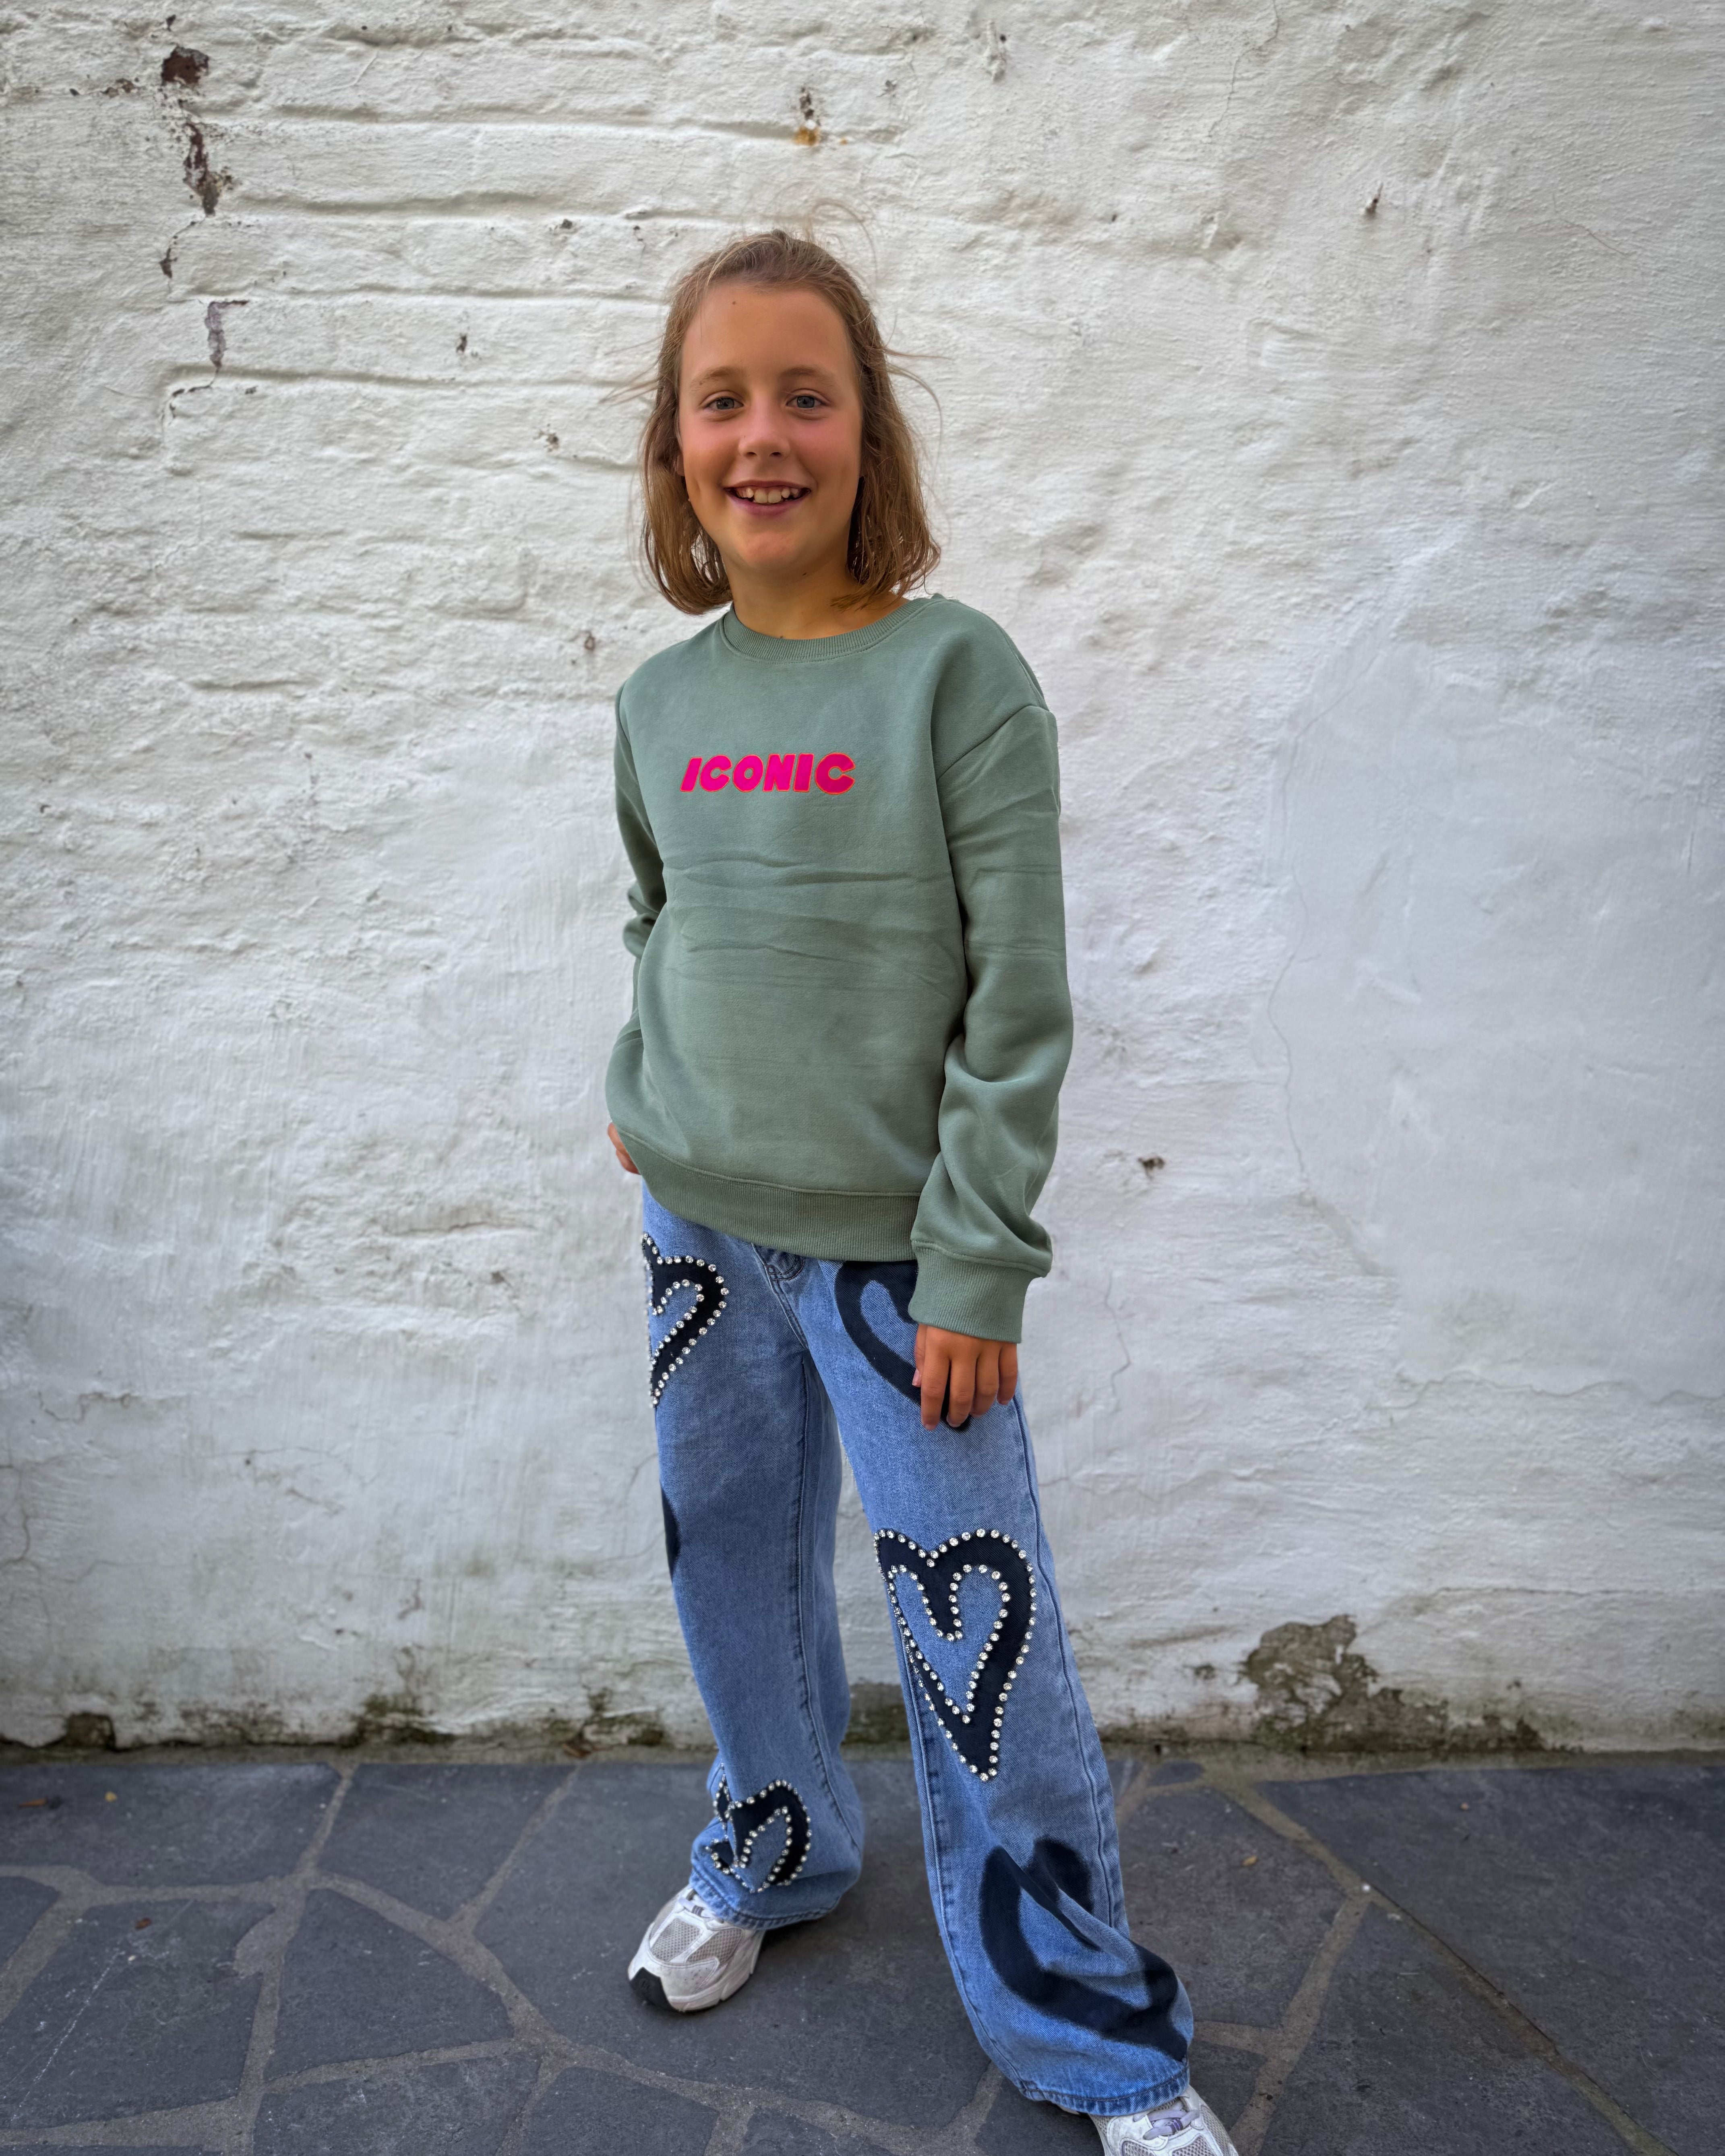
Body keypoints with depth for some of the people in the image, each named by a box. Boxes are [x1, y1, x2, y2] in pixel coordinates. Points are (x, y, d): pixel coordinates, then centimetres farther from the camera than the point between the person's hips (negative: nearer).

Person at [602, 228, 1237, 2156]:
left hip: (896, 1246, -5)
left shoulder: (956, 673, -10)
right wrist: (644, 1093, 8)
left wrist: (975, 1271, -14)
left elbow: (1019, 1004, -12)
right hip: (696, 1226, 5)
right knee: (730, 1567, 18)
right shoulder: (659, 700, 4)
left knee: (978, 1628, 1)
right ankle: (770, 1855, 45)